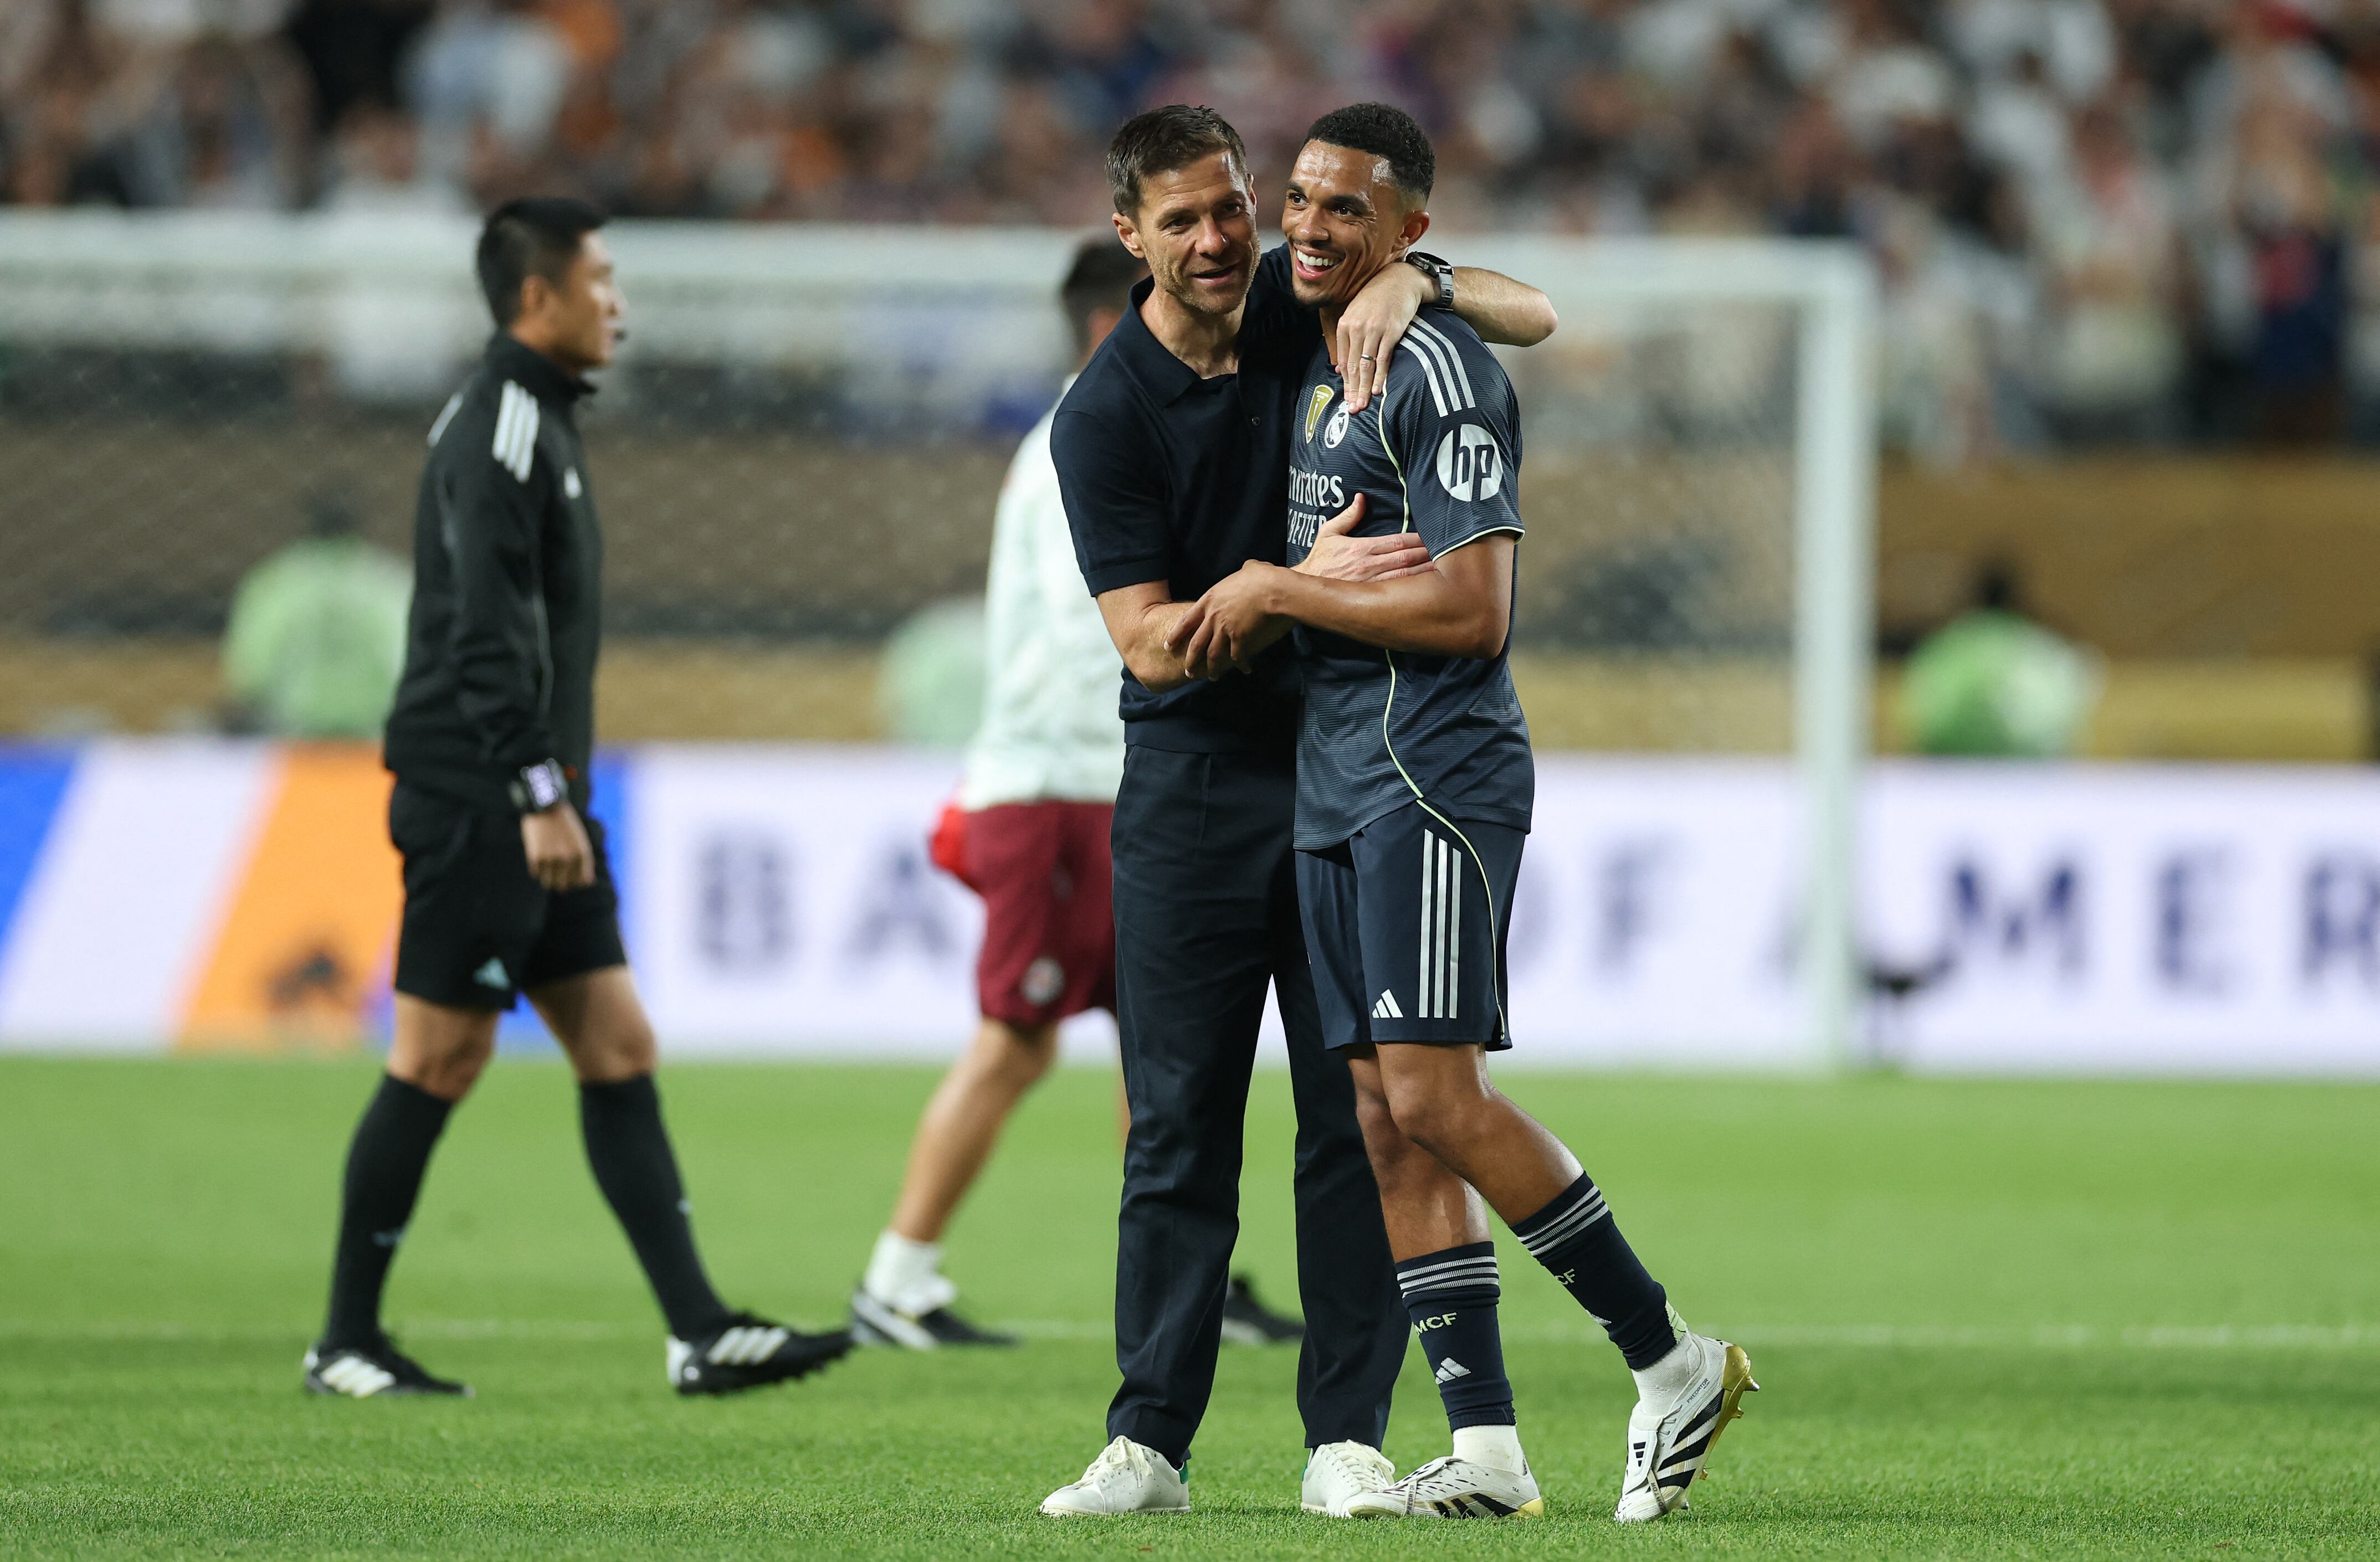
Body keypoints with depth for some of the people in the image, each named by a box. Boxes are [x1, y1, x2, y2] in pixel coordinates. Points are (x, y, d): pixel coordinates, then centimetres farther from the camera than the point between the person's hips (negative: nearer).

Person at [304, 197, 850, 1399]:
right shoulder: (499, 427, -13)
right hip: (478, 802, -10)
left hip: (532, 805, 10)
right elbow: (486, 632, -21)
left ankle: (699, 1333, 2)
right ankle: (347, 1343, 3)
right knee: (439, 1060, -5)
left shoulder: (537, 420, 18)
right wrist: (539, 794, -24)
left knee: (619, 1050, 5)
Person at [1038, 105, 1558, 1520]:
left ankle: (1347, 1435, 3)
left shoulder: (1311, 304, 1)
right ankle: (1151, 1443, 0)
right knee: (1180, 1121, -2)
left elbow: (1533, 318, 2)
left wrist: (1414, 280, -18)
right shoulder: (1103, 413, -9)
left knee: (1358, 1111, 0)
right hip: (1194, 780, -2)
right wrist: (1300, 583, -28)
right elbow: (1150, 640, -13)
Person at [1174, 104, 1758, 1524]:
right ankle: (1486, 1446, 2)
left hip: (1434, 774, -9)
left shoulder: (1438, 375, -11)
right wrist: (1247, 623, 7)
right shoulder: (1321, 368, 18)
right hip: (1337, 783, 9)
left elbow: (1471, 612, -18)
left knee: (1437, 1098, -15)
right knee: (1388, 1120, 3)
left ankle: (1672, 1362, -5)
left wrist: (1277, 595, -11)